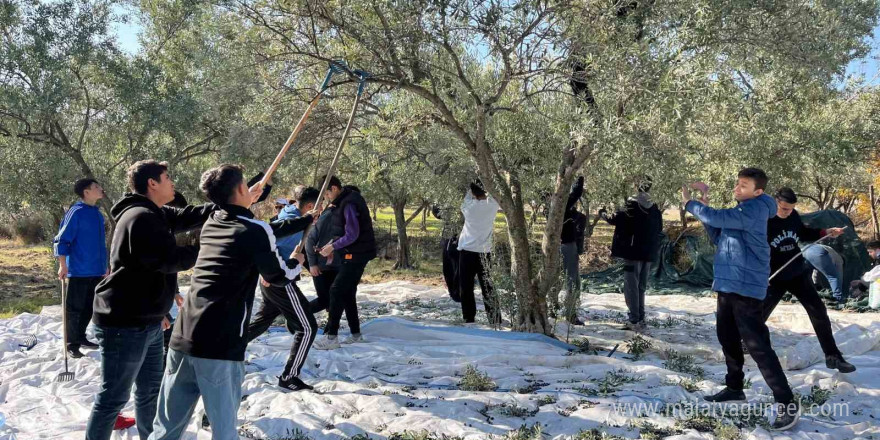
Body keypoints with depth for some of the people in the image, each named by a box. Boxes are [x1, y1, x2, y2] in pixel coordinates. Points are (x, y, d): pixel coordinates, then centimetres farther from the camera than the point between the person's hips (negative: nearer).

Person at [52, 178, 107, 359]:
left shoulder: (98, 214, 11)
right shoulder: (76, 212, -11)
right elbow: (61, 240, -13)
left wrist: (104, 265, 22)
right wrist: (63, 265, -17)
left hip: (96, 271, 7)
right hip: (78, 271, -7)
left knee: (89, 307, 15)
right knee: (74, 309, 1)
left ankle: (80, 337, 28)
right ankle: (72, 345, 9)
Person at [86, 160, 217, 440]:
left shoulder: (155, 214, 13)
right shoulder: (141, 217, -20)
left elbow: (190, 216, 10)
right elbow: (168, 259, -23)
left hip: (145, 321, 10)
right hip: (125, 324, -10)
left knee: (150, 390, 20)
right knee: (114, 396, 2)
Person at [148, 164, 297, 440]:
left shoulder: (210, 224, 14)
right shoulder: (257, 231, -5)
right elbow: (280, 278, 7)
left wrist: (246, 204, 53)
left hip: (182, 338, 7)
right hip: (220, 346, -6)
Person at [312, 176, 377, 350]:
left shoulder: (349, 204, -20)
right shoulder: (344, 202, 10)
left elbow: (352, 235, -23)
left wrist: (333, 246, -14)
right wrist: (333, 244, 7)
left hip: (355, 256, -10)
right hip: (351, 255, 10)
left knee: (336, 291, -10)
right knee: (347, 293, 14)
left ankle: (331, 336, -8)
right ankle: (356, 334, 22)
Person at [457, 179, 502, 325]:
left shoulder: (468, 206, -9)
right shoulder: (492, 205, -4)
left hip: (467, 251, -2)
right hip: (485, 252, 2)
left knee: (466, 289, 4)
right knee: (488, 289, 8)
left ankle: (469, 319, 3)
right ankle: (496, 320, 8)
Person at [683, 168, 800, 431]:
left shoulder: (755, 209, -14)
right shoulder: (741, 211, 16)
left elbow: (719, 218, -24)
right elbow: (717, 238, 16)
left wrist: (690, 204, -8)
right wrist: (704, 206, 6)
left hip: (746, 286, -10)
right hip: (728, 284, 10)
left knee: (757, 344, -11)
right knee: (727, 337, 18)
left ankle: (787, 403, -6)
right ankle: (734, 388, 32)